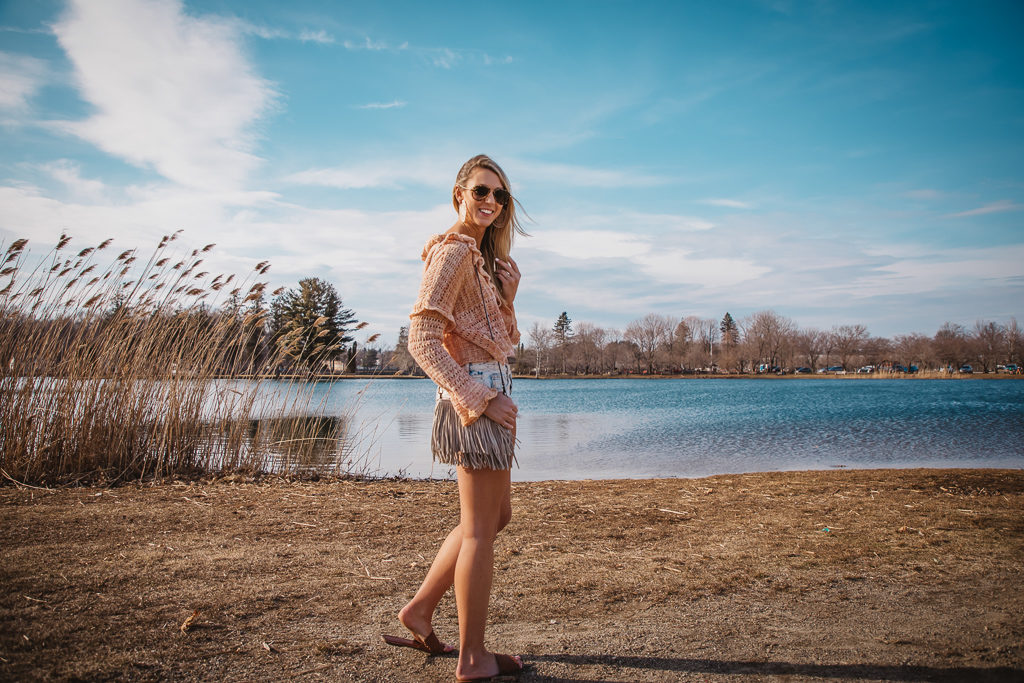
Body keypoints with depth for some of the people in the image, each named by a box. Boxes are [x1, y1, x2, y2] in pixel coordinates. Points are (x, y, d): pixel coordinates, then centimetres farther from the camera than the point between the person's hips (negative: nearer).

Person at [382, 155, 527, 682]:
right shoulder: (453, 251, -12)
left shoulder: (485, 256, 18)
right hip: (475, 391, -10)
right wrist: (482, 398, -20)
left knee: (495, 516, 19)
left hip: (490, 391, 10)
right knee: (481, 529, -1)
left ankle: (419, 609, 28)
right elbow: (422, 340, -20)